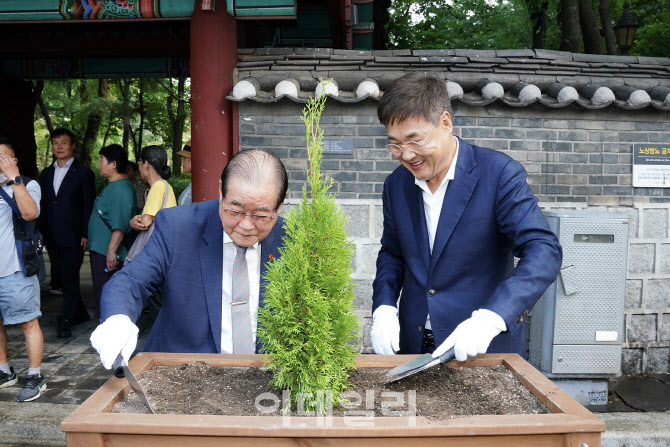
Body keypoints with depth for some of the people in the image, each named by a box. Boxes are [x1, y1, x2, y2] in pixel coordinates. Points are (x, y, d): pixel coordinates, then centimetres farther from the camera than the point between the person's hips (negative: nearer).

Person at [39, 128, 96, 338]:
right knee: (59, 277, 11)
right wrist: (42, 232, 10)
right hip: (52, 237, 6)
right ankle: (80, 313, 25)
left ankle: (65, 320, 5)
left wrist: (86, 234, -11)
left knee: (70, 278, -4)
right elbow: (43, 205, 16)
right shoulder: (46, 174, 14)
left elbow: (89, 205, -5)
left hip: (72, 235, -6)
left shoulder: (83, 173, -2)